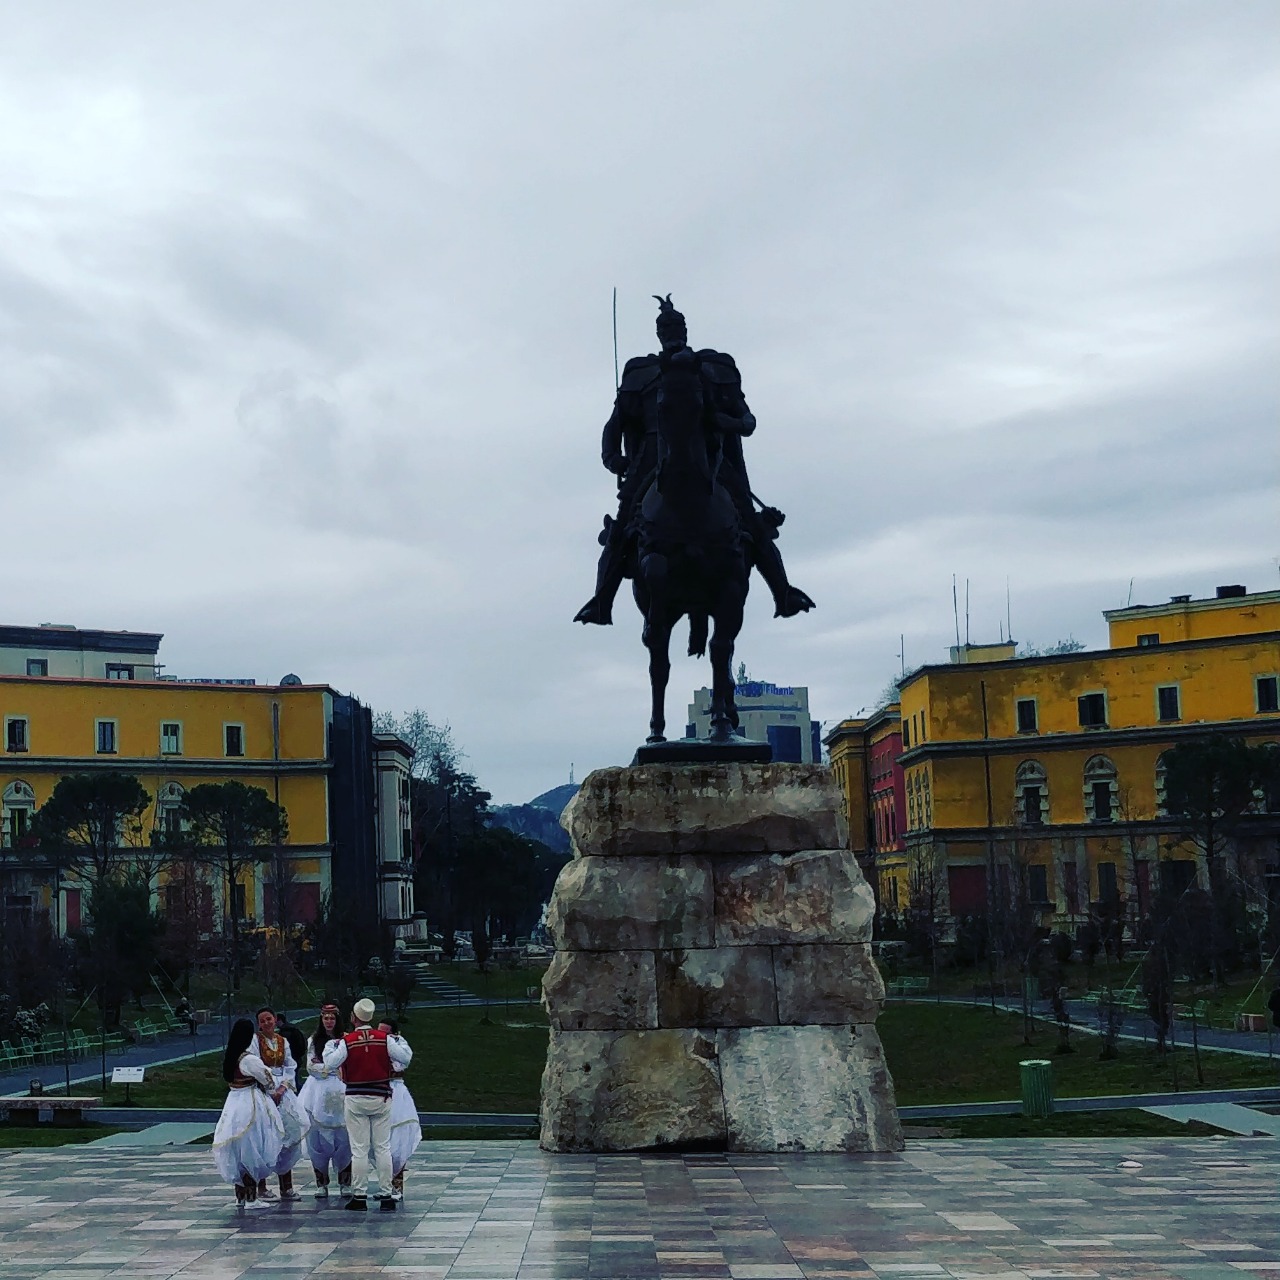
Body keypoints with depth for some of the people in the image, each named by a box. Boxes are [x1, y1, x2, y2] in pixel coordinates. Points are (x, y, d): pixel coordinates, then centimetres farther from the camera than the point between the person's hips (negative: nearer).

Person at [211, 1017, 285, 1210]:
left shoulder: (229, 1057, 5)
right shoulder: (249, 1060, -18)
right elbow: (269, 1081, -10)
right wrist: (278, 1089, 13)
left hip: (233, 1104, 7)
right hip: (251, 1105, -7)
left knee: (237, 1153, 14)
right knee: (251, 1153, 0)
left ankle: (240, 1196, 21)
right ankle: (251, 1198, 2)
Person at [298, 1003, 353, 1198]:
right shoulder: (313, 1041, 10)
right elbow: (311, 1067, 3)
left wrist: (323, 1066, -8)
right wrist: (335, 1068, -7)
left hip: (341, 1093, -1)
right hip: (319, 1092, 1)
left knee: (343, 1137, -4)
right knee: (318, 1138, -2)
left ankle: (345, 1182, 2)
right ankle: (321, 1183, 4)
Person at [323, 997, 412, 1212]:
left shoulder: (347, 1041, -9)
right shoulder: (384, 1039, -4)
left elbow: (331, 1064, -9)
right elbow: (405, 1057, -1)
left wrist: (331, 1045, 8)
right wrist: (400, 1041, 17)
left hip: (356, 1099, -2)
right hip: (381, 1098, 2)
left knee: (359, 1149, 2)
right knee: (383, 1147, 6)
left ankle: (359, 1196, 2)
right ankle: (386, 1195, 5)